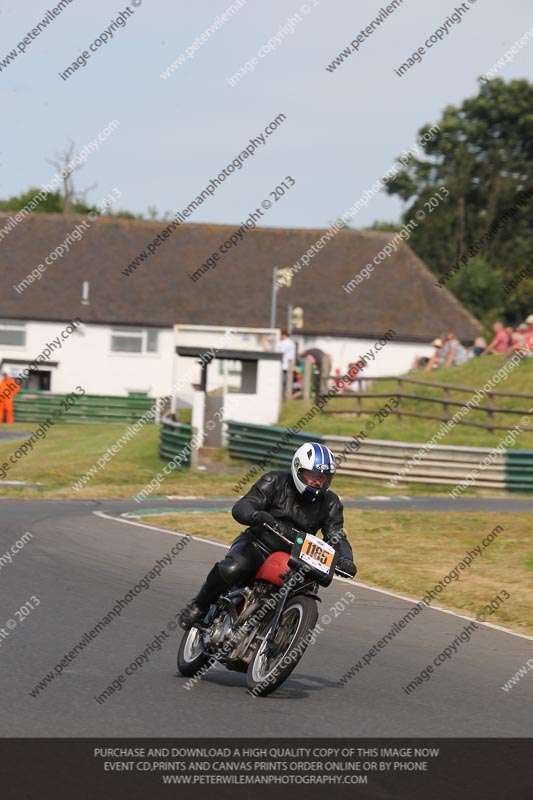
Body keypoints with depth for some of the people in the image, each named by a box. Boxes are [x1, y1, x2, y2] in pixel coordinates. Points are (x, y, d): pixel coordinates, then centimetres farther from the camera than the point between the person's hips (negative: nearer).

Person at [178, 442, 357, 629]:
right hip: (257, 544, -3)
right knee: (231, 569, -35)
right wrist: (256, 515, -39)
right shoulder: (275, 481, -5)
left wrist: (345, 560, -25)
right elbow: (240, 507, -14)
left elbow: (336, 536, -2)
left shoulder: (330, 503, 5)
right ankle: (199, 605, -9)